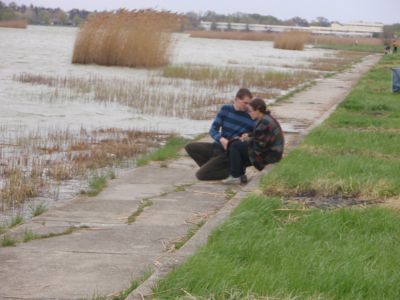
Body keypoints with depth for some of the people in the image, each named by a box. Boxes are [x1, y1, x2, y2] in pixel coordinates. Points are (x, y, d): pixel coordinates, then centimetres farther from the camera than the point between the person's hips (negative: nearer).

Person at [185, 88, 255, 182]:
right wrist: (221, 139, -28)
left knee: (200, 174, -16)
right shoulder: (226, 109, -3)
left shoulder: (250, 118, -15)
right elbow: (213, 129, -6)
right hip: (218, 147, 6)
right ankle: (212, 168, -1)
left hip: (230, 154, -6)